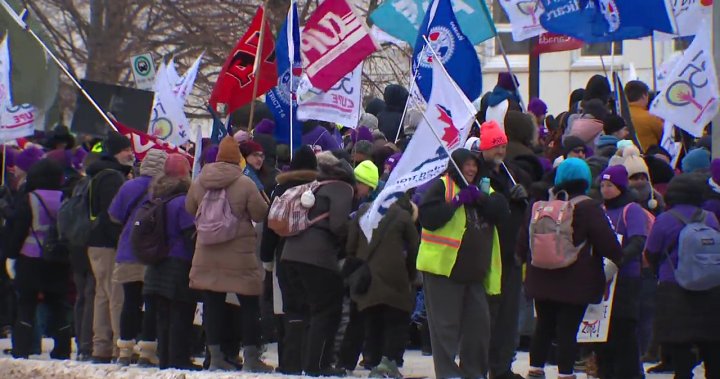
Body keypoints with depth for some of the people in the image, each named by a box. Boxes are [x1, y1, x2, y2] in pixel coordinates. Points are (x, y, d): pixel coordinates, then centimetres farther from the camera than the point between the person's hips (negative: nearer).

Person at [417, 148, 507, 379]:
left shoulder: (481, 189, 17)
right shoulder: (440, 187, -5)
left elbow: (500, 213, 3)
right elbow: (428, 217, -17)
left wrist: (481, 199, -12)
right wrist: (457, 201, -19)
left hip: (474, 270, 7)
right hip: (444, 267, -7)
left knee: (479, 323, 8)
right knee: (446, 325, -6)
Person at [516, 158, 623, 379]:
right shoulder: (588, 208, -10)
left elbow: (524, 239, 12)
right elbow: (607, 242, -10)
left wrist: (524, 258, 29)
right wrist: (616, 259, 9)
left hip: (542, 278, 5)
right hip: (576, 283, -5)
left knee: (544, 326, 15)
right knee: (568, 329, -4)